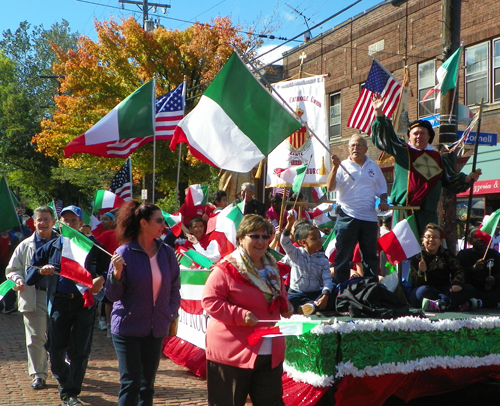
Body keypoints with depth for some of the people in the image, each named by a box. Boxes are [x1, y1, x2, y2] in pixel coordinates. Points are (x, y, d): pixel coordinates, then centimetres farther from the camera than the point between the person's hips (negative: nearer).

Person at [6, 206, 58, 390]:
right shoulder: (25, 246, 7)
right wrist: (18, 279, -12)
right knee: (35, 337, 0)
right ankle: (38, 375, 10)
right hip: (34, 297, 0)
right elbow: (12, 269, 10)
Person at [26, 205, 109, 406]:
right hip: (58, 304, 2)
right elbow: (31, 273, 10)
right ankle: (63, 381, 36)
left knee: (79, 351, 0)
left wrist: (101, 278, -19)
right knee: (55, 349, 9)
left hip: (85, 303, -2)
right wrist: (41, 270, -12)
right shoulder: (51, 247, 10)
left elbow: (107, 269, 2)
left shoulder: (93, 246, 3)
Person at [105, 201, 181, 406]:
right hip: (128, 329, -4)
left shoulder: (166, 252, 1)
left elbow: (175, 288, 12)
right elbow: (112, 295, -10)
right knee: (130, 383, -3)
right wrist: (117, 273, -26)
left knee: (147, 384, 13)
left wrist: (171, 315, 2)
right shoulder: (124, 253, -12)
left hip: (156, 329, 5)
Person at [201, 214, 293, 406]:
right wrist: (240, 315, -23)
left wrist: (285, 307, 5)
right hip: (233, 352, -6)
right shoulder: (226, 268, -11)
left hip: (270, 354, 6)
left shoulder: (271, 267, 12)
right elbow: (210, 301, -15)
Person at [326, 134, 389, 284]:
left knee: (371, 256, 11)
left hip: (369, 217, 4)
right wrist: (335, 167, -22)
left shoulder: (374, 166, 14)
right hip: (347, 216, -4)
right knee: (343, 256, -1)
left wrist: (383, 201, 4)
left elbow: (382, 188, 23)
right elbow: (330, 187, -12)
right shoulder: (343, 166, 1)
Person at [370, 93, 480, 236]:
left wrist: (467, 178, 4)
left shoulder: (439, 158, 19)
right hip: (403, 208, -3)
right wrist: (379, 113, -9)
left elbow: (452, 181, 22)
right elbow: (383, 136, 2)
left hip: (427, 212, 3)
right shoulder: (402, 151, 10)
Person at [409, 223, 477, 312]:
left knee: (469, 289, -18)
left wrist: (457, 283, -20)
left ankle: (439, 305, -40)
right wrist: (421, 272, -30)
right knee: (423, 290, -39)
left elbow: (458, 271, 1)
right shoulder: (417, 257, 0)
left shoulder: (447, 254, 13)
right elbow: (416, 283, -9)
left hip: (444, 290, 4)